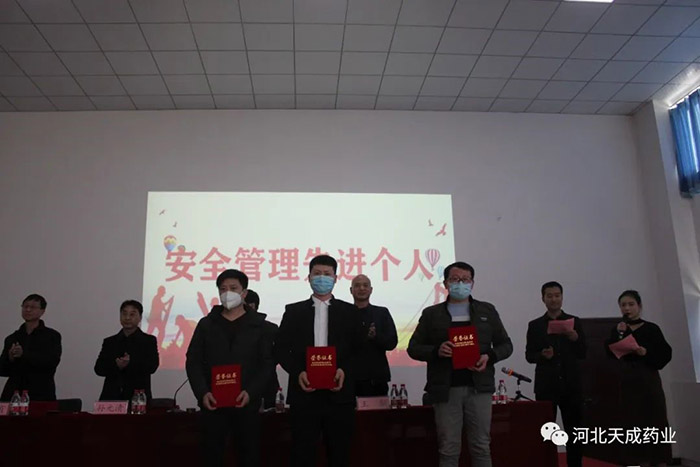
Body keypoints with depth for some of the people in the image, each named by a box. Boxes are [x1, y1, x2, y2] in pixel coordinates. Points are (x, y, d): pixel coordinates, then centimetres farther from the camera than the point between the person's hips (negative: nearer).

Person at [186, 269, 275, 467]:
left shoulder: (259, 325, 4)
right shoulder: (206, 324, 7)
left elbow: (268, 363, -1)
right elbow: (193, 362, 5)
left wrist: (251, 392, -13)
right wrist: (202, 393, -9)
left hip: (246, 402, -1)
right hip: (212, 402, 1)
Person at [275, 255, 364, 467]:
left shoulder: (349, 311, 8)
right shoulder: (293, 311, 8)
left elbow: (358, 349, 6)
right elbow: (281, 348, 5)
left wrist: (344, 370, -12)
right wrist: (297, 372, -11)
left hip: (339, 394, 0)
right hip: (304, 394, 0)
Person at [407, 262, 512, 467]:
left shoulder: (487, 311, 10)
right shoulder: (431, 313, 7)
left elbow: (505, 345, 12)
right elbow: (413, 348, 6)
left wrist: (489, 356, -9)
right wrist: (436, 351, -14)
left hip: (479, 388, 1)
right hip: (446, 390, -1)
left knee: (481, 447, 7)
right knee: (448, 449, 4)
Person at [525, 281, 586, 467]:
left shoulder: (574, 321, 6)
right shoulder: (535, 325, 5)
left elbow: (582, 354, 2)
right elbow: (529, 355, 2)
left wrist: (575, 339, -18)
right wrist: (542, 355, -18)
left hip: (571, 385, 1)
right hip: (546, 386, -1)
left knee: (574, 432, 7)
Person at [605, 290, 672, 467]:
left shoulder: (651, 329, -1)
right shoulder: (617, 330, 6)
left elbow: (666, 354, -2)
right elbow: (610, 353, -8)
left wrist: (647, 353, -18)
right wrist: (619, 333, -19)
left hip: (648, 381, -3)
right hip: (627, 382, 3)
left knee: (655, 423, -1)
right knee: (634, 426, 5)